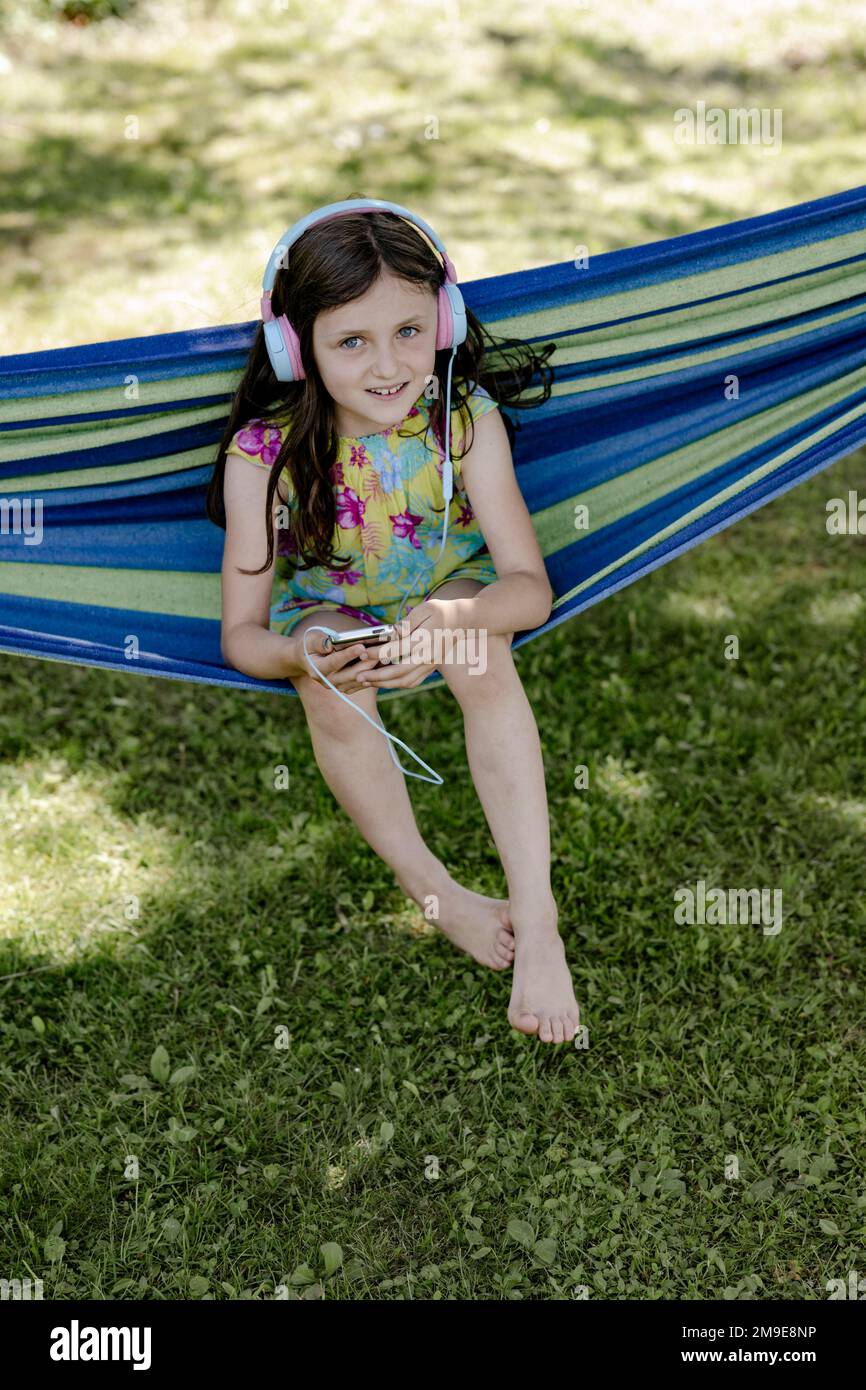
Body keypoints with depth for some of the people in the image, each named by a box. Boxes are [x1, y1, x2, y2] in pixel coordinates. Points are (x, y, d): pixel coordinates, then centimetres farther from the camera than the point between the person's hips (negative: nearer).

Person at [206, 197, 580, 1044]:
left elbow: (531, 588, -25)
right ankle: (433, 892, -20)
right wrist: (301, 655, -44)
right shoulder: (265, 451, -24)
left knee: (481, 648, -32)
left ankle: (535, 913, -31)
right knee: (329, 682, -32)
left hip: (452, 588, 0)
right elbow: (240, 634, -19)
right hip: (327, 609, 0)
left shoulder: (467, 418, -23)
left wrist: (444, 618, -47)